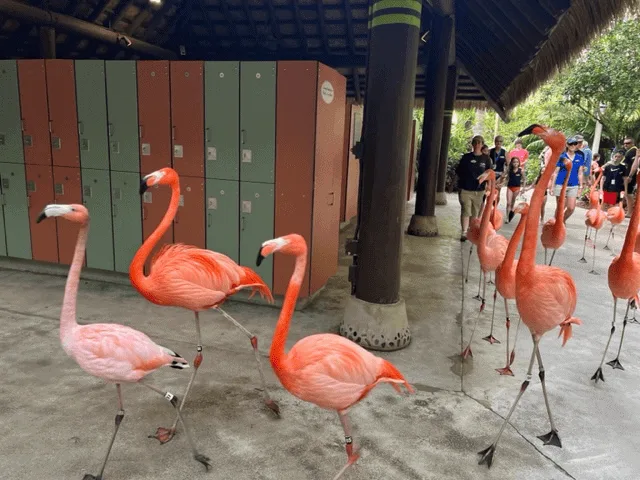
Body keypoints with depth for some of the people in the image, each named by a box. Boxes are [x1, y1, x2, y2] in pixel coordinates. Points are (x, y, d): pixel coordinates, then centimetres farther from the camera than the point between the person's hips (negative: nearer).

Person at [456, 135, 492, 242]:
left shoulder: (486, 159, 5)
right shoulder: (466, 157, 5)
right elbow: (458, 171, 11)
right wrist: (464, 179, 2)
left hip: (479, 190, 1)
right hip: (465, 189, -1)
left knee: (475, 213, 7)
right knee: (465, 211, -7)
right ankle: (464, 232, -9)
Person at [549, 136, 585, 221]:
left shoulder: (580, 157, 6)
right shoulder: (561, 156, -3)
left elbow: (580, 173, 11)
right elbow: (555, 172, -3)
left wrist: (581, 186, 8)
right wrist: (552, 186, -6)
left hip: (573, 186, 3)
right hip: (560, 184, -3)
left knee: (571, 208, 1)